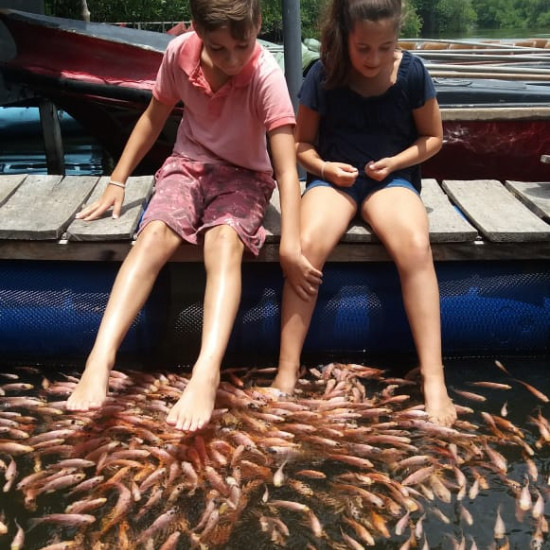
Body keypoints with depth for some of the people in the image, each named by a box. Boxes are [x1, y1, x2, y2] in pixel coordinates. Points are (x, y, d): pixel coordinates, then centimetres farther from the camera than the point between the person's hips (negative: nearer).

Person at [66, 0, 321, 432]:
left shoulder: (266, 74, -23)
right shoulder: (179, 53, -12)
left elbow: (287, 166, -28)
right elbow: (154, 118, 5)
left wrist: (290, 246, -38)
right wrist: (117, 182, 6)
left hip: (244, 175, -2)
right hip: (188, 164, 3)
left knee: (224, 241, -35)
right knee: (153, 236, -28)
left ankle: (207, 373, -47)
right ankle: (100, 360, -35)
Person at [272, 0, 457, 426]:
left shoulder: (412, 72, -3)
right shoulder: (323, 76, -4)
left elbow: (433, 137, 8)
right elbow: (302, 143, 6)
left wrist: (395, 162, -10)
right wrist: (324, 167, -14)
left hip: (391, 178, 0)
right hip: (333, 178, 0)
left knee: (416, 246, -33)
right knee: (306, 246, -32)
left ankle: (434, 379, -28)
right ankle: (287, 372, -21)